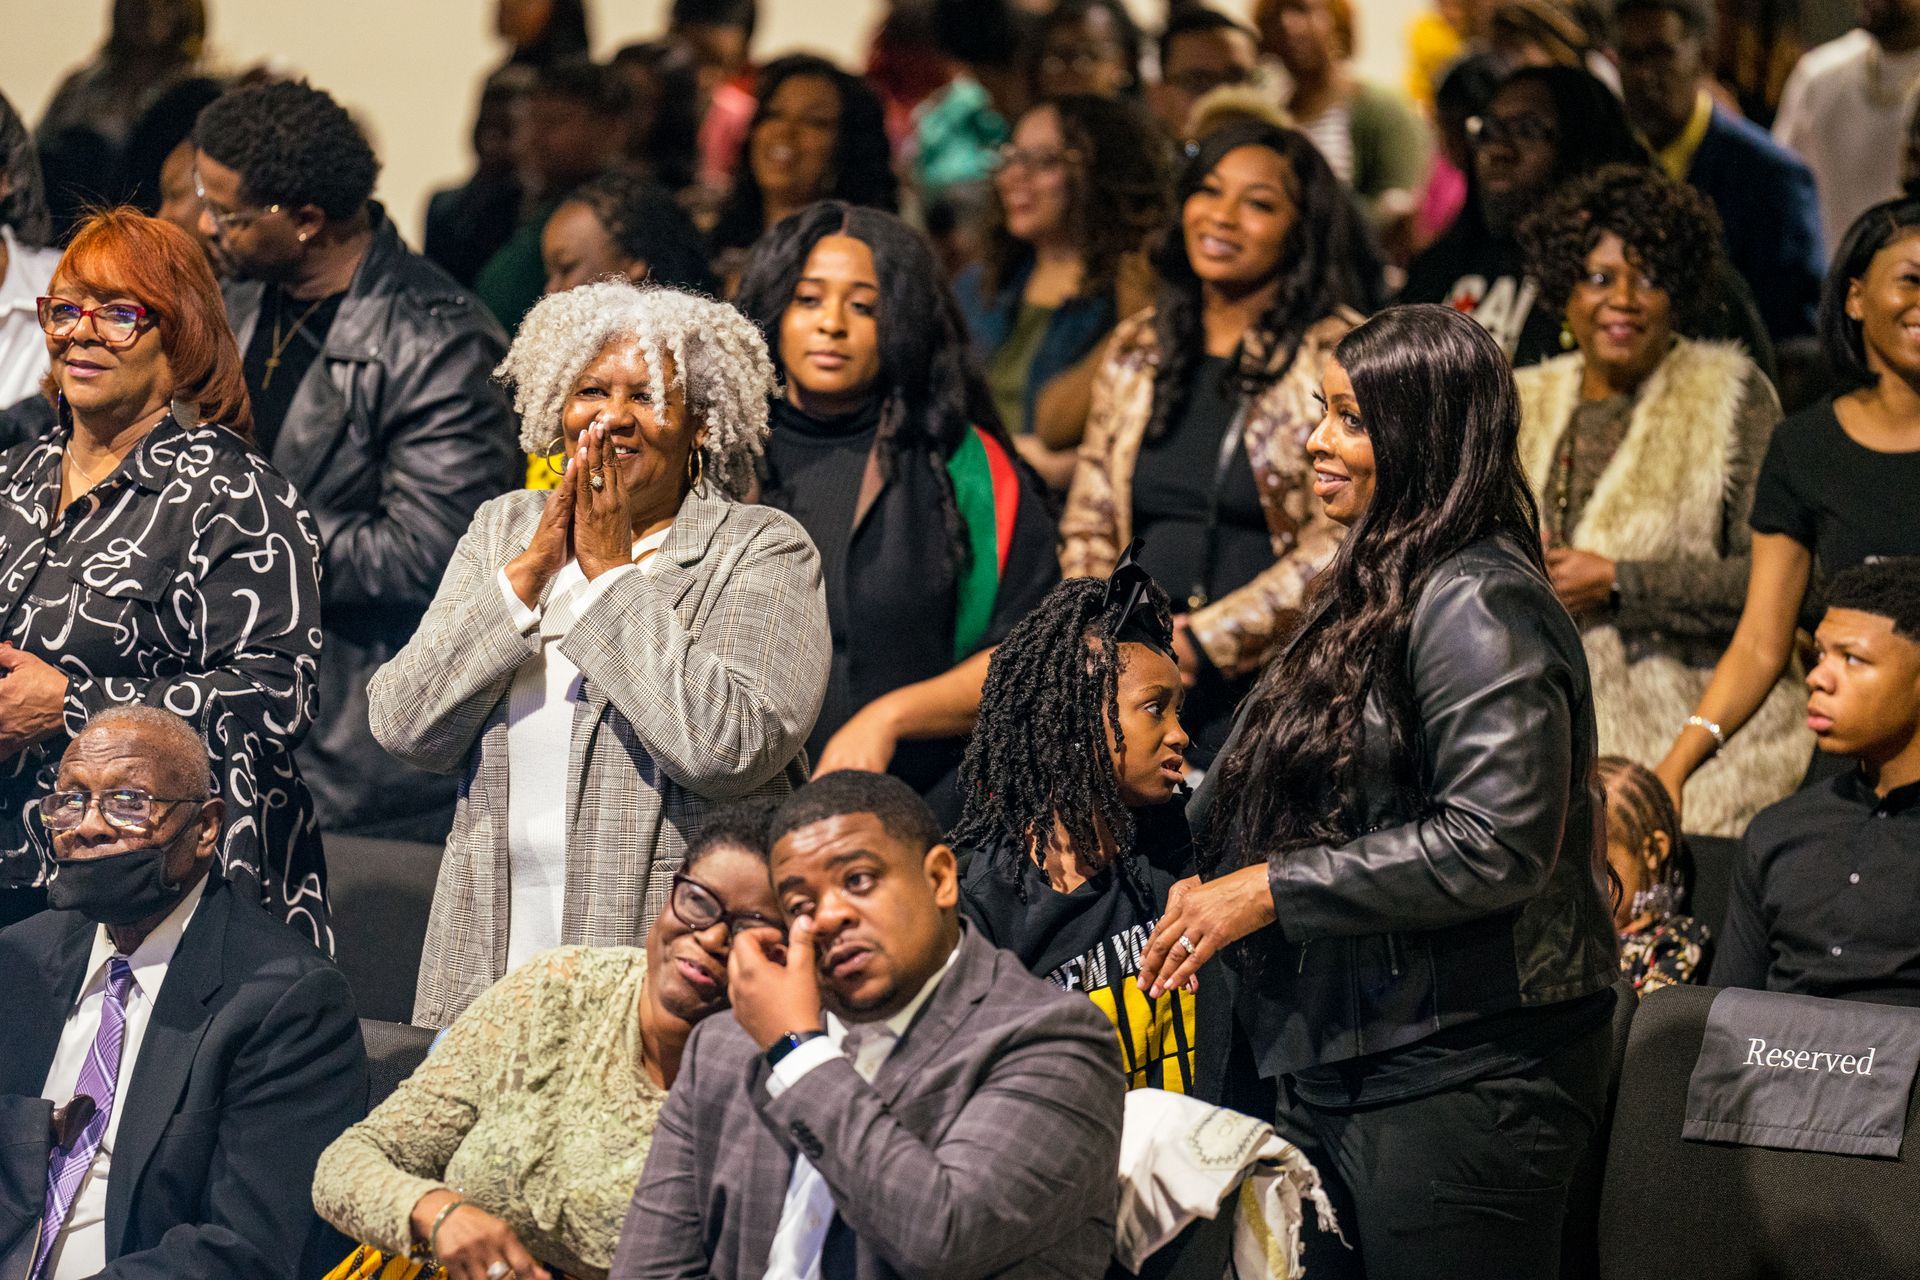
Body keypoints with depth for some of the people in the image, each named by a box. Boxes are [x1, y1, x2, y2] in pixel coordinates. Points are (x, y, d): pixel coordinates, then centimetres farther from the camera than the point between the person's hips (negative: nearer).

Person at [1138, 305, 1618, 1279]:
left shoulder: (1476, 607, -15)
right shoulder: (1376, 590, 16)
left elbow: (1497, 843, -24)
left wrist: (1273, 891, -19)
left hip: (1459, 1079, -10)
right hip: (1339, 1069, 10)